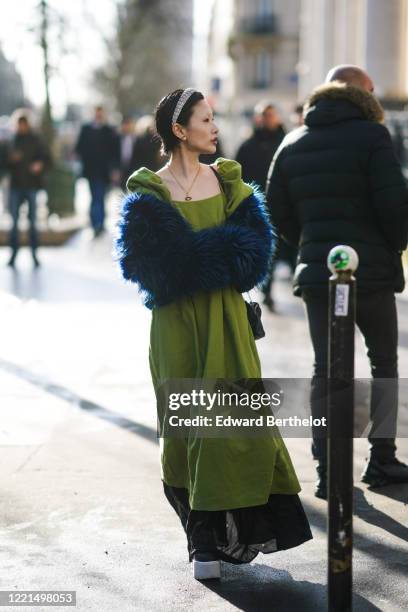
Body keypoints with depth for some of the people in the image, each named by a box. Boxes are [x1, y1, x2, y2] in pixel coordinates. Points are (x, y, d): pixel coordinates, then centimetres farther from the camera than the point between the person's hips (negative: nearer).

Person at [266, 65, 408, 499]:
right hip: (372, 270, -4)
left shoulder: (293, 144, 9)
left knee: (325, 369, 9)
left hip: (316, 272, 4)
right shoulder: (370, 135, -8)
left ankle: (327, 468, 6)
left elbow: (278, 213, 8)